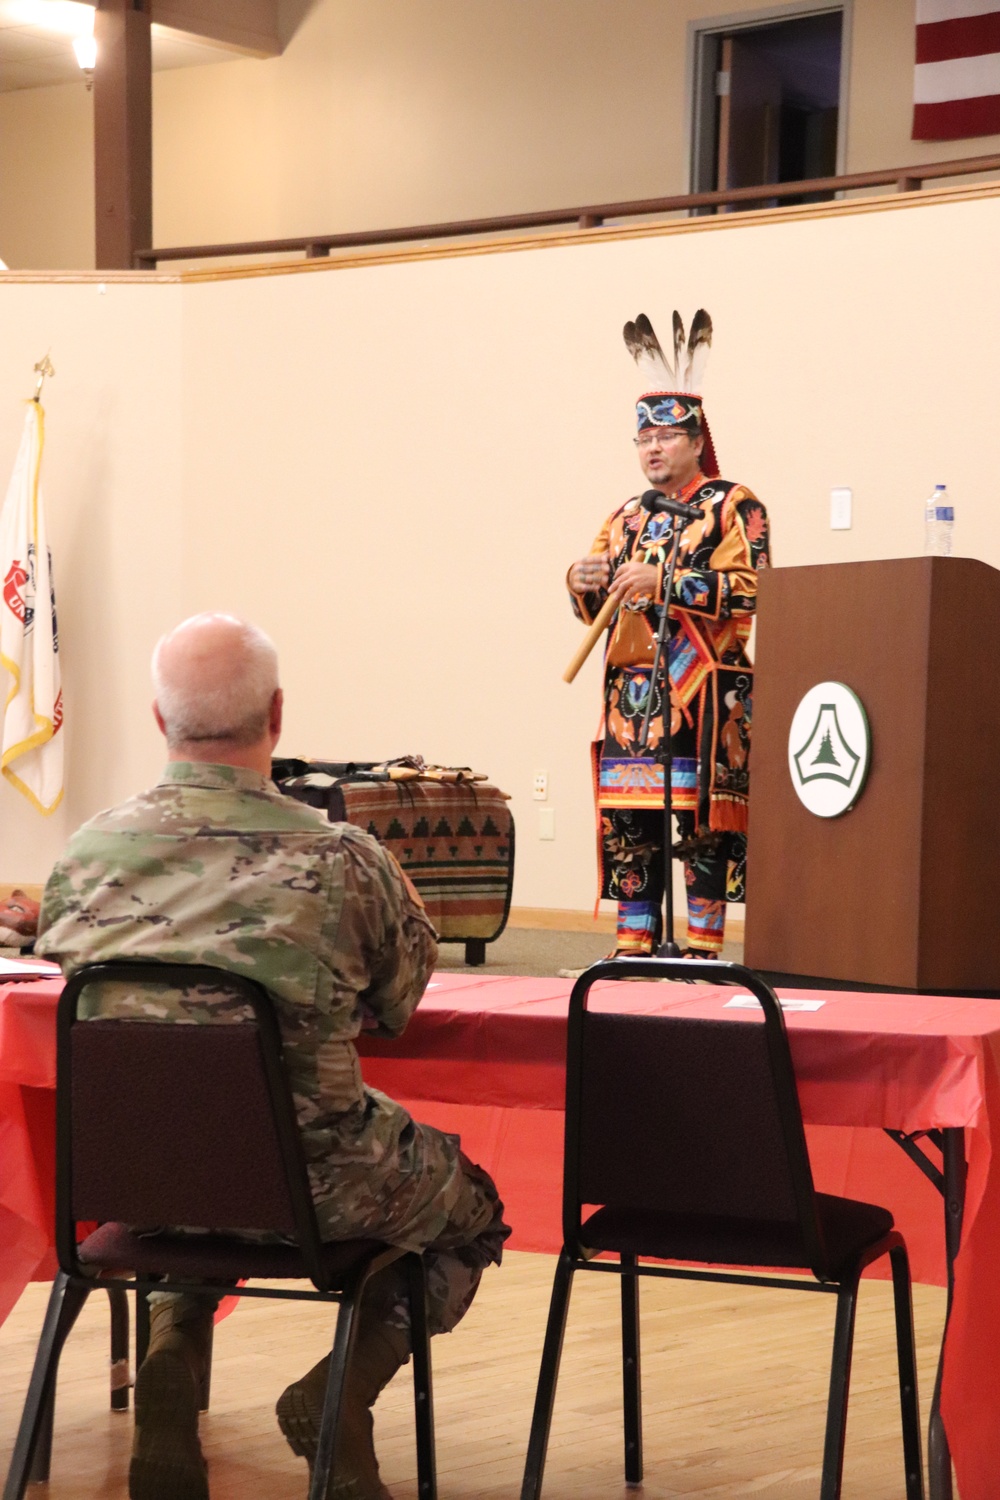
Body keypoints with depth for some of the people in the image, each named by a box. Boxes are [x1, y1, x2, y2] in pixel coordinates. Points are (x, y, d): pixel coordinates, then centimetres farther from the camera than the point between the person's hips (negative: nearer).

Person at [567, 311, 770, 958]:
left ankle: (703, 946, -1)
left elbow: (747, 590, -14)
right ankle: (635, 943, 9)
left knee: (705, 819, -6)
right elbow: (597, 609, 18)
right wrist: (584, 584, -5)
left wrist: (663, 578, -20)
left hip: (706, 692, -6)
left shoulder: (734, 506, 0)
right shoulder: (627, 518, 18)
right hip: (632, 692, 6)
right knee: (628, 820, 3)